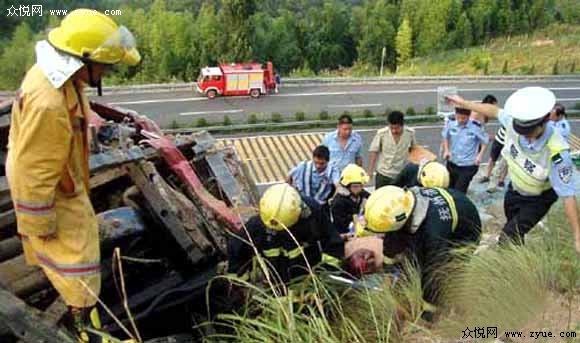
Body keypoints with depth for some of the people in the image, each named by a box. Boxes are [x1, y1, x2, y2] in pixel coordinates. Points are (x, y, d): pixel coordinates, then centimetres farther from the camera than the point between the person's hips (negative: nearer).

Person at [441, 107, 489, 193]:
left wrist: (480, 155, -14)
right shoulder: (451, 124, -9)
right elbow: (445, 136, 10)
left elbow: (485, 141, -3)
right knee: (449, 188, 18)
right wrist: (446, 150, -3)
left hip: (468, 165, -4)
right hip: (452, 163, 4)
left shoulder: (476, 127, -17)